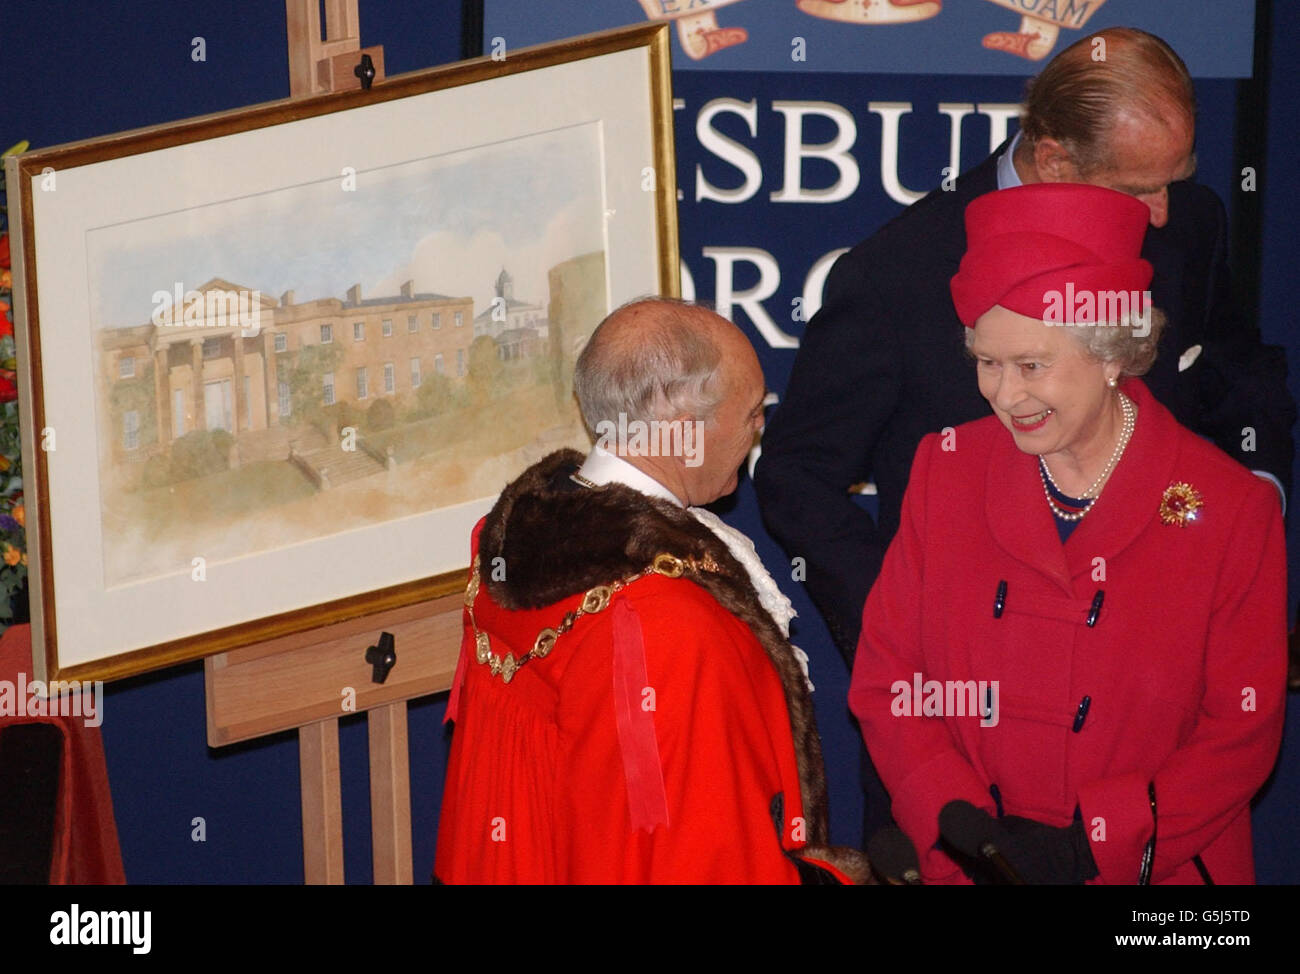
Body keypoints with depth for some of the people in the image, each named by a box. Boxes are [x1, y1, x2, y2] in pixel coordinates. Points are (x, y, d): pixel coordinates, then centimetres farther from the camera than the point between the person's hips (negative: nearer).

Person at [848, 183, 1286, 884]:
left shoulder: (1231, 507, -10)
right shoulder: (945, 470, -2)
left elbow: (1242, 729, -8)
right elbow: (885, 681, -1)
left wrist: (1093, 841, -17)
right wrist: (958, 820, -16)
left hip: (1159, 868, -2)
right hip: (967, 869, 2)